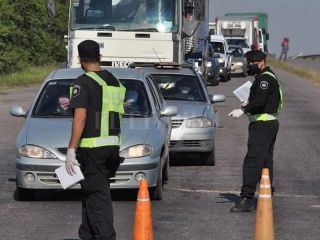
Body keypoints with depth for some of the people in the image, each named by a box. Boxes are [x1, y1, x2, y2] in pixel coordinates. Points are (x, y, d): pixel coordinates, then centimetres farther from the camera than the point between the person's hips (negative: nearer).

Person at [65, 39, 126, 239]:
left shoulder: (84, 83, -12)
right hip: (113, 145, 8)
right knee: (91, 192, 17)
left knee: (98, 196, -7)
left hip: (91, 146, -8)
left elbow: (80, 118, -18)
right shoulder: (114, 82, 12)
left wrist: (71, 150, -17)